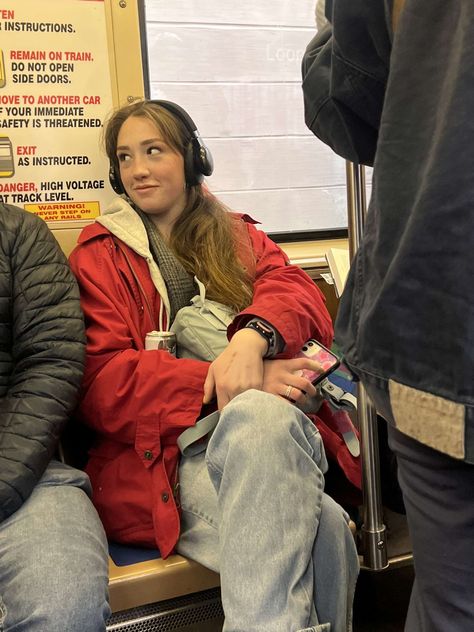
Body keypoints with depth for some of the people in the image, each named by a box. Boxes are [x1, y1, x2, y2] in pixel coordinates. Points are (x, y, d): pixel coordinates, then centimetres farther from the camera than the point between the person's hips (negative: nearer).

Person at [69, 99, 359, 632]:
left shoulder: (238, 237, 20)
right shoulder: (98, 256, 10)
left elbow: (298, 293, 1)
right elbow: (102, 384, -4)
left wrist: (252, 337, -25)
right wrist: (241, 388, -19)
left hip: (264, 430, 3)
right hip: (155, 457, -3)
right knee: (322, 531, -31)